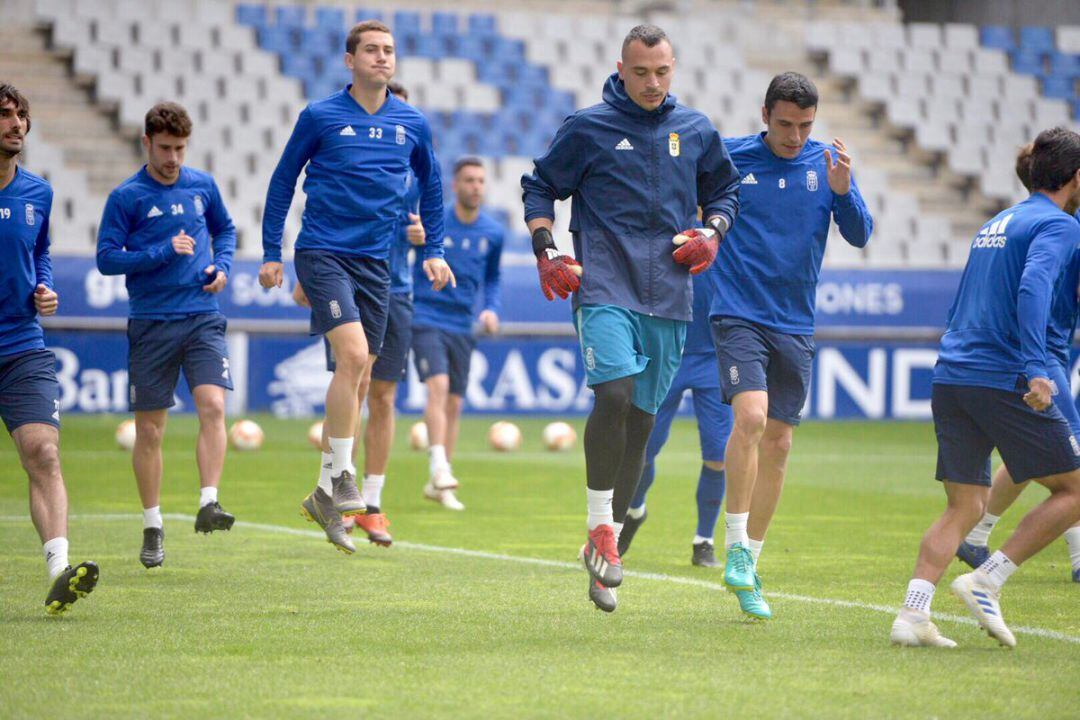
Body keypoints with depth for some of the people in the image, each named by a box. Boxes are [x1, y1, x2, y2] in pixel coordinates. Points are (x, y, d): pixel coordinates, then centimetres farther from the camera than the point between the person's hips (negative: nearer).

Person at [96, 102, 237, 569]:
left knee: (212, 406, -19)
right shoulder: (126, 197, -2)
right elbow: (106, 258, -5)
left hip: (202, 318, 2)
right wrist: (165, 252, -14)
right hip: (151, 324, -2)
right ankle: (152, 527, 13)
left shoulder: (203, 186, 9)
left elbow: (225, 230, 25)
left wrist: (221, 266, 5)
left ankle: (208, 504, -19)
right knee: (149, 429, 2)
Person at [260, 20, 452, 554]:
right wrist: (271, 253, 4)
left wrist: (434, 250, 16)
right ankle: (340, 477, -13)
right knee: (353, 354, -22)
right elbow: (283, 181, 6)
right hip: (322, 251, -4)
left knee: (357, 376, 6)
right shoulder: (320, 117, -2)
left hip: (374, 262, 5)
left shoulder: (412, 125, 8)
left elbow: (430, 185, 23)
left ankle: (326, 494, 16)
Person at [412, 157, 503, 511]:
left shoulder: (493, 232, 3)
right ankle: (439, 469, -30)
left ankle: (438, 485, 16)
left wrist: (491, 309, 3)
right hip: (426, 319, -4)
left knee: (455, 403, 6)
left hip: (462, 327, 4)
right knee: (438, 385, -23)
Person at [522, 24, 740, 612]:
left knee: (640, 419, 6)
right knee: (614, 393, -25)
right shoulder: (587, 128, 1)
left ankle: (605, 547, 18)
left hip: (668, 297, 4)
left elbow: (724, 189, 25)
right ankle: (600, 529, -13)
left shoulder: (696, 132, 11)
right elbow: (540, 187, 10)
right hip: (603, 285, -4)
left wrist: (712, 233, 6)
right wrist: (545, 252, -3)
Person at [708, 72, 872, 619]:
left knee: (777, 445, 6)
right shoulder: (729, 158, -3)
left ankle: (748, 569, 18)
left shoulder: (828, 163, 2)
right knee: (751, 416, -24)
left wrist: (842, 191, -20)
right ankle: (735, 547, -11)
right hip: (738, 314, -3)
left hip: (794, 325, 3)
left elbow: (859, 236, -3)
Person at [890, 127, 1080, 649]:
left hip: (951, 375, 8)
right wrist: (1035, 370, -30)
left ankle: (912, 613, -7)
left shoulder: (996, 223, 22)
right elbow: (1033, 287, -22)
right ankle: (987, 581, -5)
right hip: (1004, 380, -8)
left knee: (964, 507, 9)